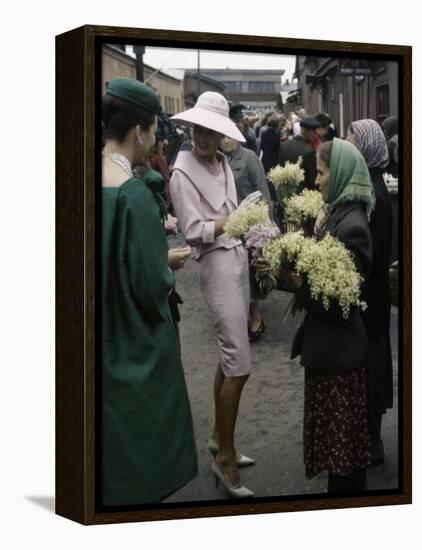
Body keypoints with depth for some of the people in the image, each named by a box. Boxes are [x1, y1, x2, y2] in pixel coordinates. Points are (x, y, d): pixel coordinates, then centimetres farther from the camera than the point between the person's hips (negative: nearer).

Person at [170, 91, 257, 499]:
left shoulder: (223, 163, 11)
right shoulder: (182, 172, -10)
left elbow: (231, 216, 14)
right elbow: (192, 230, -15)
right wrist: (229, 222, -25)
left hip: (238, 258, 8)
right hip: (215, 264, -8)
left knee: (229, 356, 14)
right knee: (239, 365, -9)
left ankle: (219, 438, 28)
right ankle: (224, 458, 2)